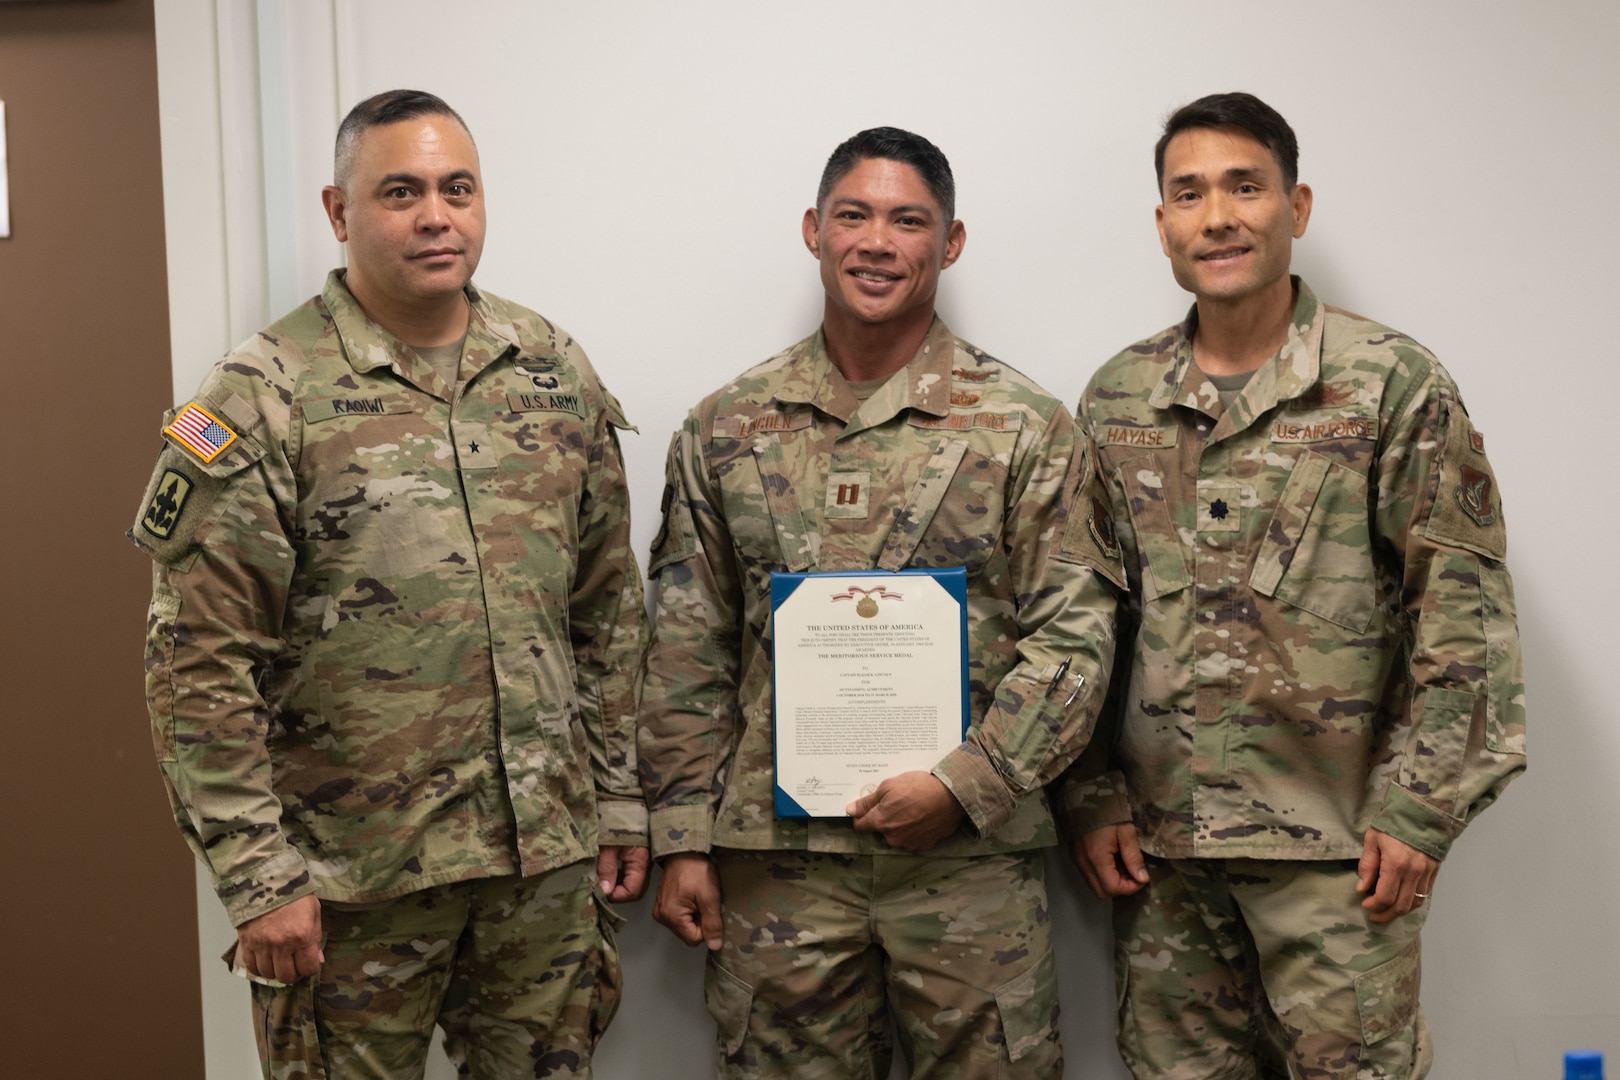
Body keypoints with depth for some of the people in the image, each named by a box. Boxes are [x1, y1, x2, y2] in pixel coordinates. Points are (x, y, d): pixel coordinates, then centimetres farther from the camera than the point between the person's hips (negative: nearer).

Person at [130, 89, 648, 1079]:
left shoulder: (555, 371, 5)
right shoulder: (264, 398, -9)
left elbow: (608, 606, 11)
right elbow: (201, 666, -11)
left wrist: (619, 797, 9)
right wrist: (257, 874, -13)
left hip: (548, 852, 4)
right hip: (354, 870, -4)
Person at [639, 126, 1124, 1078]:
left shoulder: (1026, 426, 0)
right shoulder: (728, 428, 6)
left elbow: (1073, 634, -4)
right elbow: (690, 652, 7)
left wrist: (964, 785, -13)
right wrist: (684, 837, 3)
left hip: (970, 849, -1)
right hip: (774, 856, 2)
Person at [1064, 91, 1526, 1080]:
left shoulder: (1393, 384, -4)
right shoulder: (1115, 399, 8)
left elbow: (1463, 615, -7)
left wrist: (1418, 812, -11)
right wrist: (1094, 797, 5)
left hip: (1335, 844, -3)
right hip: (1157, 840, 4)